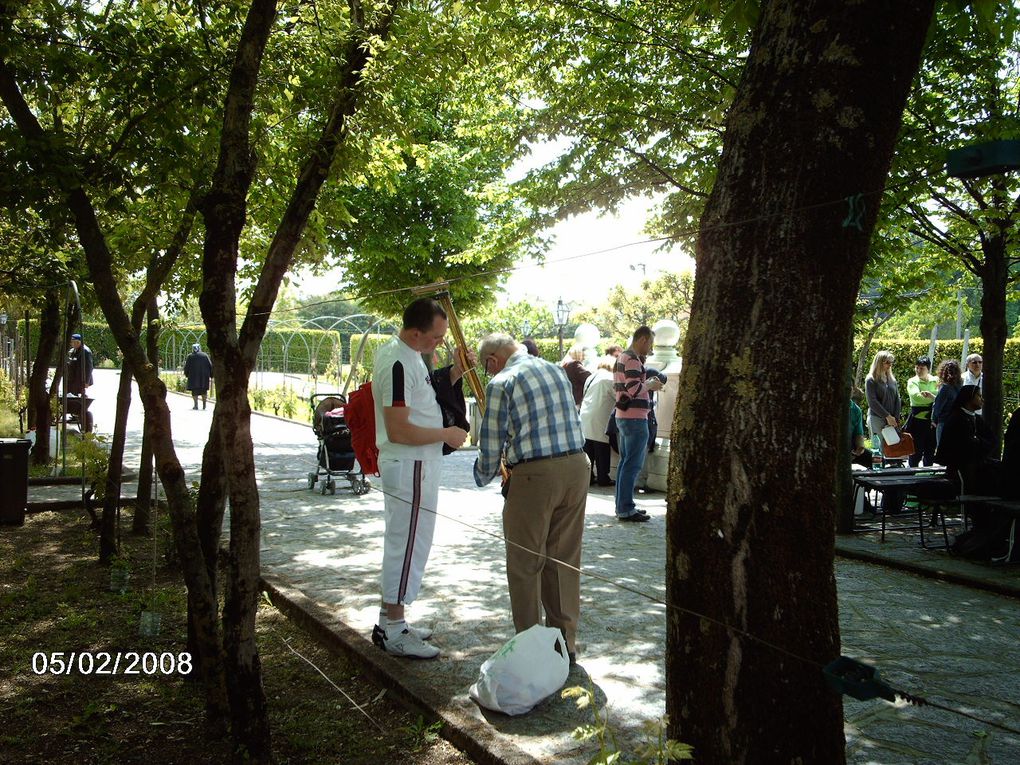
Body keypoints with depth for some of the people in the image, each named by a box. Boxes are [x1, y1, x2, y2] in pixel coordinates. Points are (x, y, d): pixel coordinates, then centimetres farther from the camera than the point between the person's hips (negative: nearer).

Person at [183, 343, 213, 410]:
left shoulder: (190, 356, 2)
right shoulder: (205, 355, 5)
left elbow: (186, 367, 1)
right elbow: (210, 366, 2)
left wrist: (186, 374, 17)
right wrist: (211, 375, 6)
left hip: (193, 375, -1)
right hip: (204, 376, 1)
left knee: (195, 390, 2)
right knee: (204, 390, 12)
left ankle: (196, 404, -9)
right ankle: (204, 404, 9)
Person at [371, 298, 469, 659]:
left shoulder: (406, 354, 9)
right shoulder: (398, 363, -23)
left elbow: (421, 398, 21)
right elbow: (399, 430, -26)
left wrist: (455, 373, 7)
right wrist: (446, 434, -15)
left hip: (411, 465, 11)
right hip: (409, 467, -11)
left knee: (402, 543, 18)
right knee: (408, 543, -2)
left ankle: (390, 622, 29)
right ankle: (394, 632, 9)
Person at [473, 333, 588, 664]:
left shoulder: (501, 383, -5)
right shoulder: (555, 369, 14)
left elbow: (492, 444, -2)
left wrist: (482, 477, 16)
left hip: (534, 474, -6)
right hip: (576, 466, 7)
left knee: (526, 564, 7)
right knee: (564, 560, 14)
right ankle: (565, 642, 22)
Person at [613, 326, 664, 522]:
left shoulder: (621, 358, 17)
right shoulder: (633, 359, -14)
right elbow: (634, 389, -23)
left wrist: (646, 384, 16)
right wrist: (650, 385, -6)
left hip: (623, 416, 10)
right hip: (635, 418, -10)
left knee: (625, 462, 14)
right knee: (633, 465, -7)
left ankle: (622, 506, 19)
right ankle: (626, 510, -6)